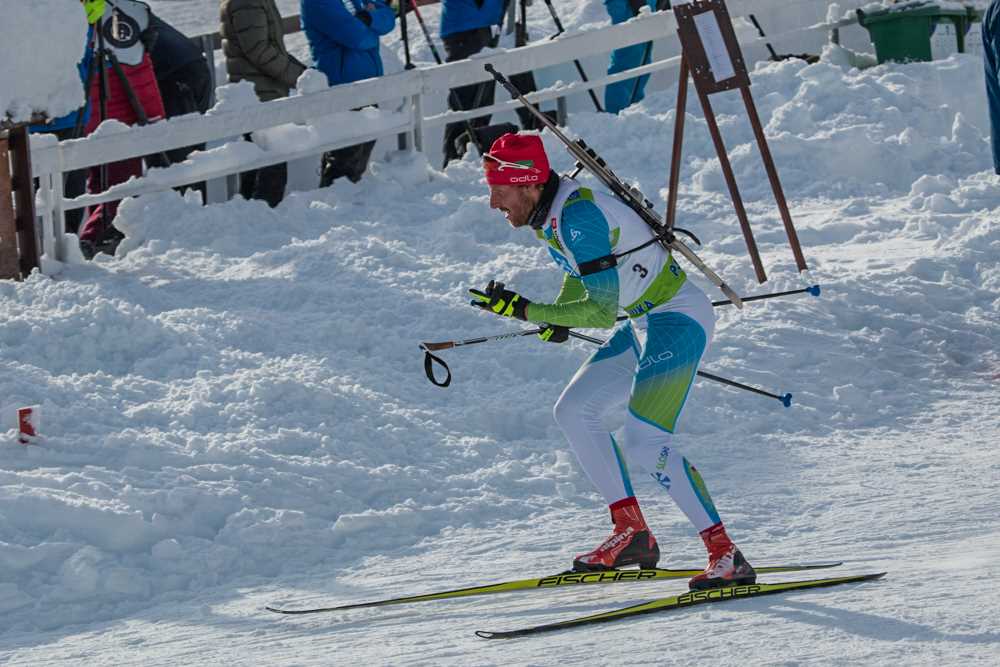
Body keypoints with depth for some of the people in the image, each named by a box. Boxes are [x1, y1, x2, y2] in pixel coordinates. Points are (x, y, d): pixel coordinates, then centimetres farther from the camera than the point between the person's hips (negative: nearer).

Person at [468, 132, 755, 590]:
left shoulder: (577, 216, -25)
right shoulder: (549, 211, 4)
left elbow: (602, 311, -27)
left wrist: (524, 310, -25)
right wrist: (558, 314, 22)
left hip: (678, 319, -11)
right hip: (645, 324, 11)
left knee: (644, 442, -21)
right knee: (574, 411, 10)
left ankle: (726, 555, -19)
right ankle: (632, 533, 11)